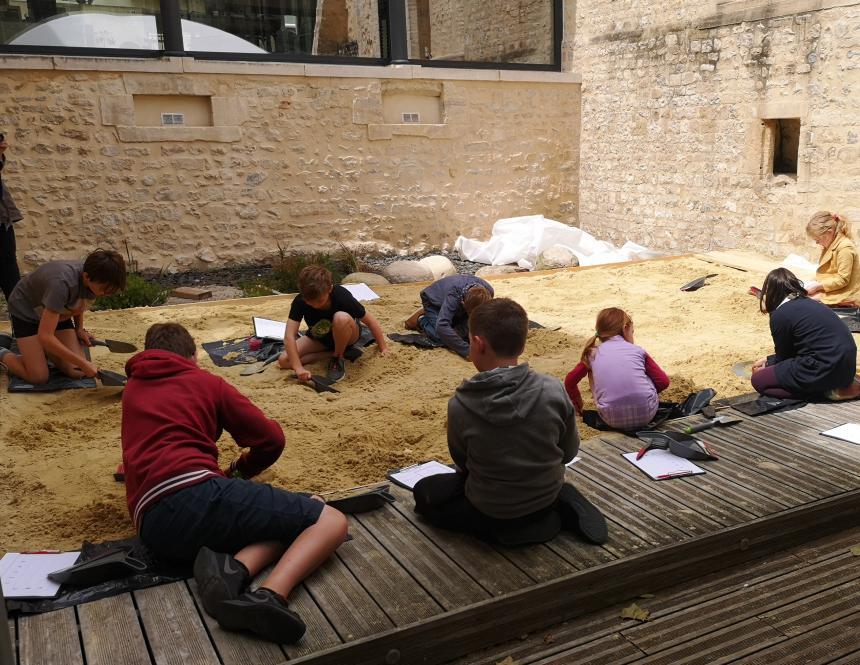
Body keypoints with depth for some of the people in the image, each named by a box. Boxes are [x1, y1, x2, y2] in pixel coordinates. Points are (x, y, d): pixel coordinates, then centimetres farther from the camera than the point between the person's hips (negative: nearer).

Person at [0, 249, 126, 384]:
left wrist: (79, 328, -7)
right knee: (38, 376, -15)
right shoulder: (62, 284, -41)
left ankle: (43, 348, 18)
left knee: (76, 372, -10)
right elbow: (45, 336, -38)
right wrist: (83, 363, -36)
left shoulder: (96, 278, -22)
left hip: (58, 314, 5)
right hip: (26, 312, -5)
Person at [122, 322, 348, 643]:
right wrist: (236, 473, 32)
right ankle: (270, 595, -31)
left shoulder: (132, 390, 28)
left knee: (292, 523, 17)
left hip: (156, 533, 6)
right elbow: (271, 439, 14)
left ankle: (230, 567, -16)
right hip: (196, 493, -6)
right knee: (330, 521, -1)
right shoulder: (206, 382, 16)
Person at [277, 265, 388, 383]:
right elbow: (289, 337, -32)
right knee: (284, 361, -18)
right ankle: (332, 353, -7)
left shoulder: (342, 297, -33)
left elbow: (370, 321, -20)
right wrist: (298, 368, -42)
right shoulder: (299, 302, -27)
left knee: (341, 318, -39)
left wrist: (383, 348, -14)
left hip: (347, 335, -3)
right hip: (319, 338, 3)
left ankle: (338, 358, -13)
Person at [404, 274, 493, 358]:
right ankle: (421, 320, 6)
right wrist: (466, 350, -59)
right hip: (433, 300, -5)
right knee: (442, 337, -22)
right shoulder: (453, 296, -47)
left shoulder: (488, 291, -33)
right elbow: (442, 327, -54)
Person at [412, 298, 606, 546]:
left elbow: (461, 462, -6)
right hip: (548, 494, 5)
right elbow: (569, 451, -5)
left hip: (491, 510, -4)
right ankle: (560, 508, 12)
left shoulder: (460, 406, -24)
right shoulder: (553, 390, -20)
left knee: (424, 493, 18)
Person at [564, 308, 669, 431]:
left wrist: (577, 402, 39)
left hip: (613, 420, 0)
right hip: (647, 413, 0)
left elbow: (570, 381, 20)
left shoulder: (593, 354, 12)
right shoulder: (637, 350, 10)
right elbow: (663, 382, 9)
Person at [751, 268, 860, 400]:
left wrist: (767, 366, 23)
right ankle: (841, 383, 10)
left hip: (824, 371, -9)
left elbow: (783, 356, 4)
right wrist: (769, 360, 33)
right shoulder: (807, 303, 15)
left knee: (759, 380, 2)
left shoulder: (779, 315, -9)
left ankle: (826, 391, -7)